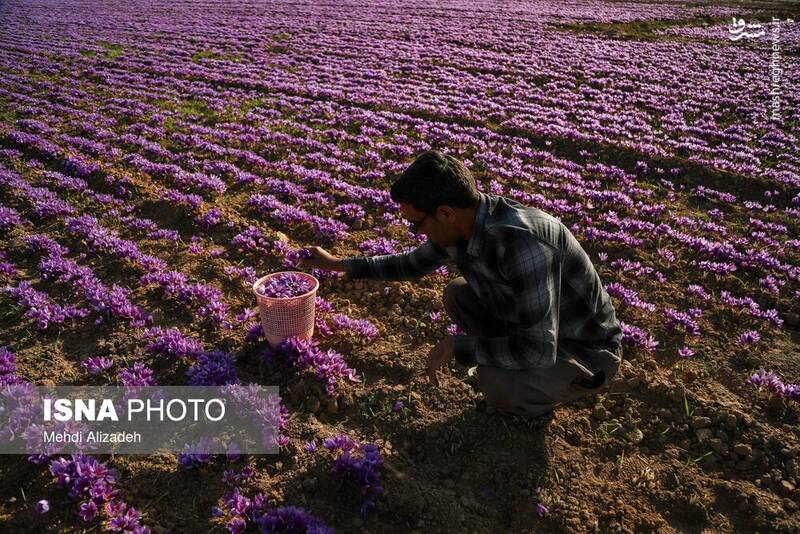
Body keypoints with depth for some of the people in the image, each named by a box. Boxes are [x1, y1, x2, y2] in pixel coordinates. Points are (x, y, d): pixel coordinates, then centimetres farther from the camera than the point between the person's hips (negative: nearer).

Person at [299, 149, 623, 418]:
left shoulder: (519, 239, -38)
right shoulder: (461, 223, -10)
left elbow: (538, 350, -36)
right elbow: (412, 264, 11)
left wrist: (455, 346, -24)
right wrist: (338, 264, 11)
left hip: (588, 351, -7)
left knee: (496, 384, -31)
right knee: (457, 294, 3)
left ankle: (537, 398, 3)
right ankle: (507, 367, 13)